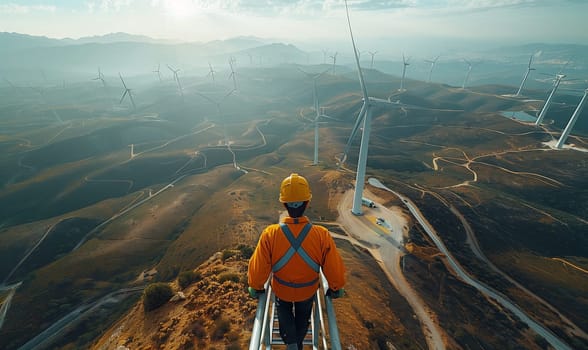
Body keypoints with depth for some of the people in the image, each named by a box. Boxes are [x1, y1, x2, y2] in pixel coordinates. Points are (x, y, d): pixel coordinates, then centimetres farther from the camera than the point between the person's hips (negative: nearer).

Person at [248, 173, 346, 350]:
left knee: (284, 312, 35)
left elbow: (258, 268, -22)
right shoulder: (322, 235, -33)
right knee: (302, 317, 34)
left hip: (281, 289, -1)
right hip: (308, 290, 1)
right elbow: (334, 269, -21)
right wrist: (336, 288, 1)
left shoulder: (270, 234, -34)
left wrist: (256, 288, 0)